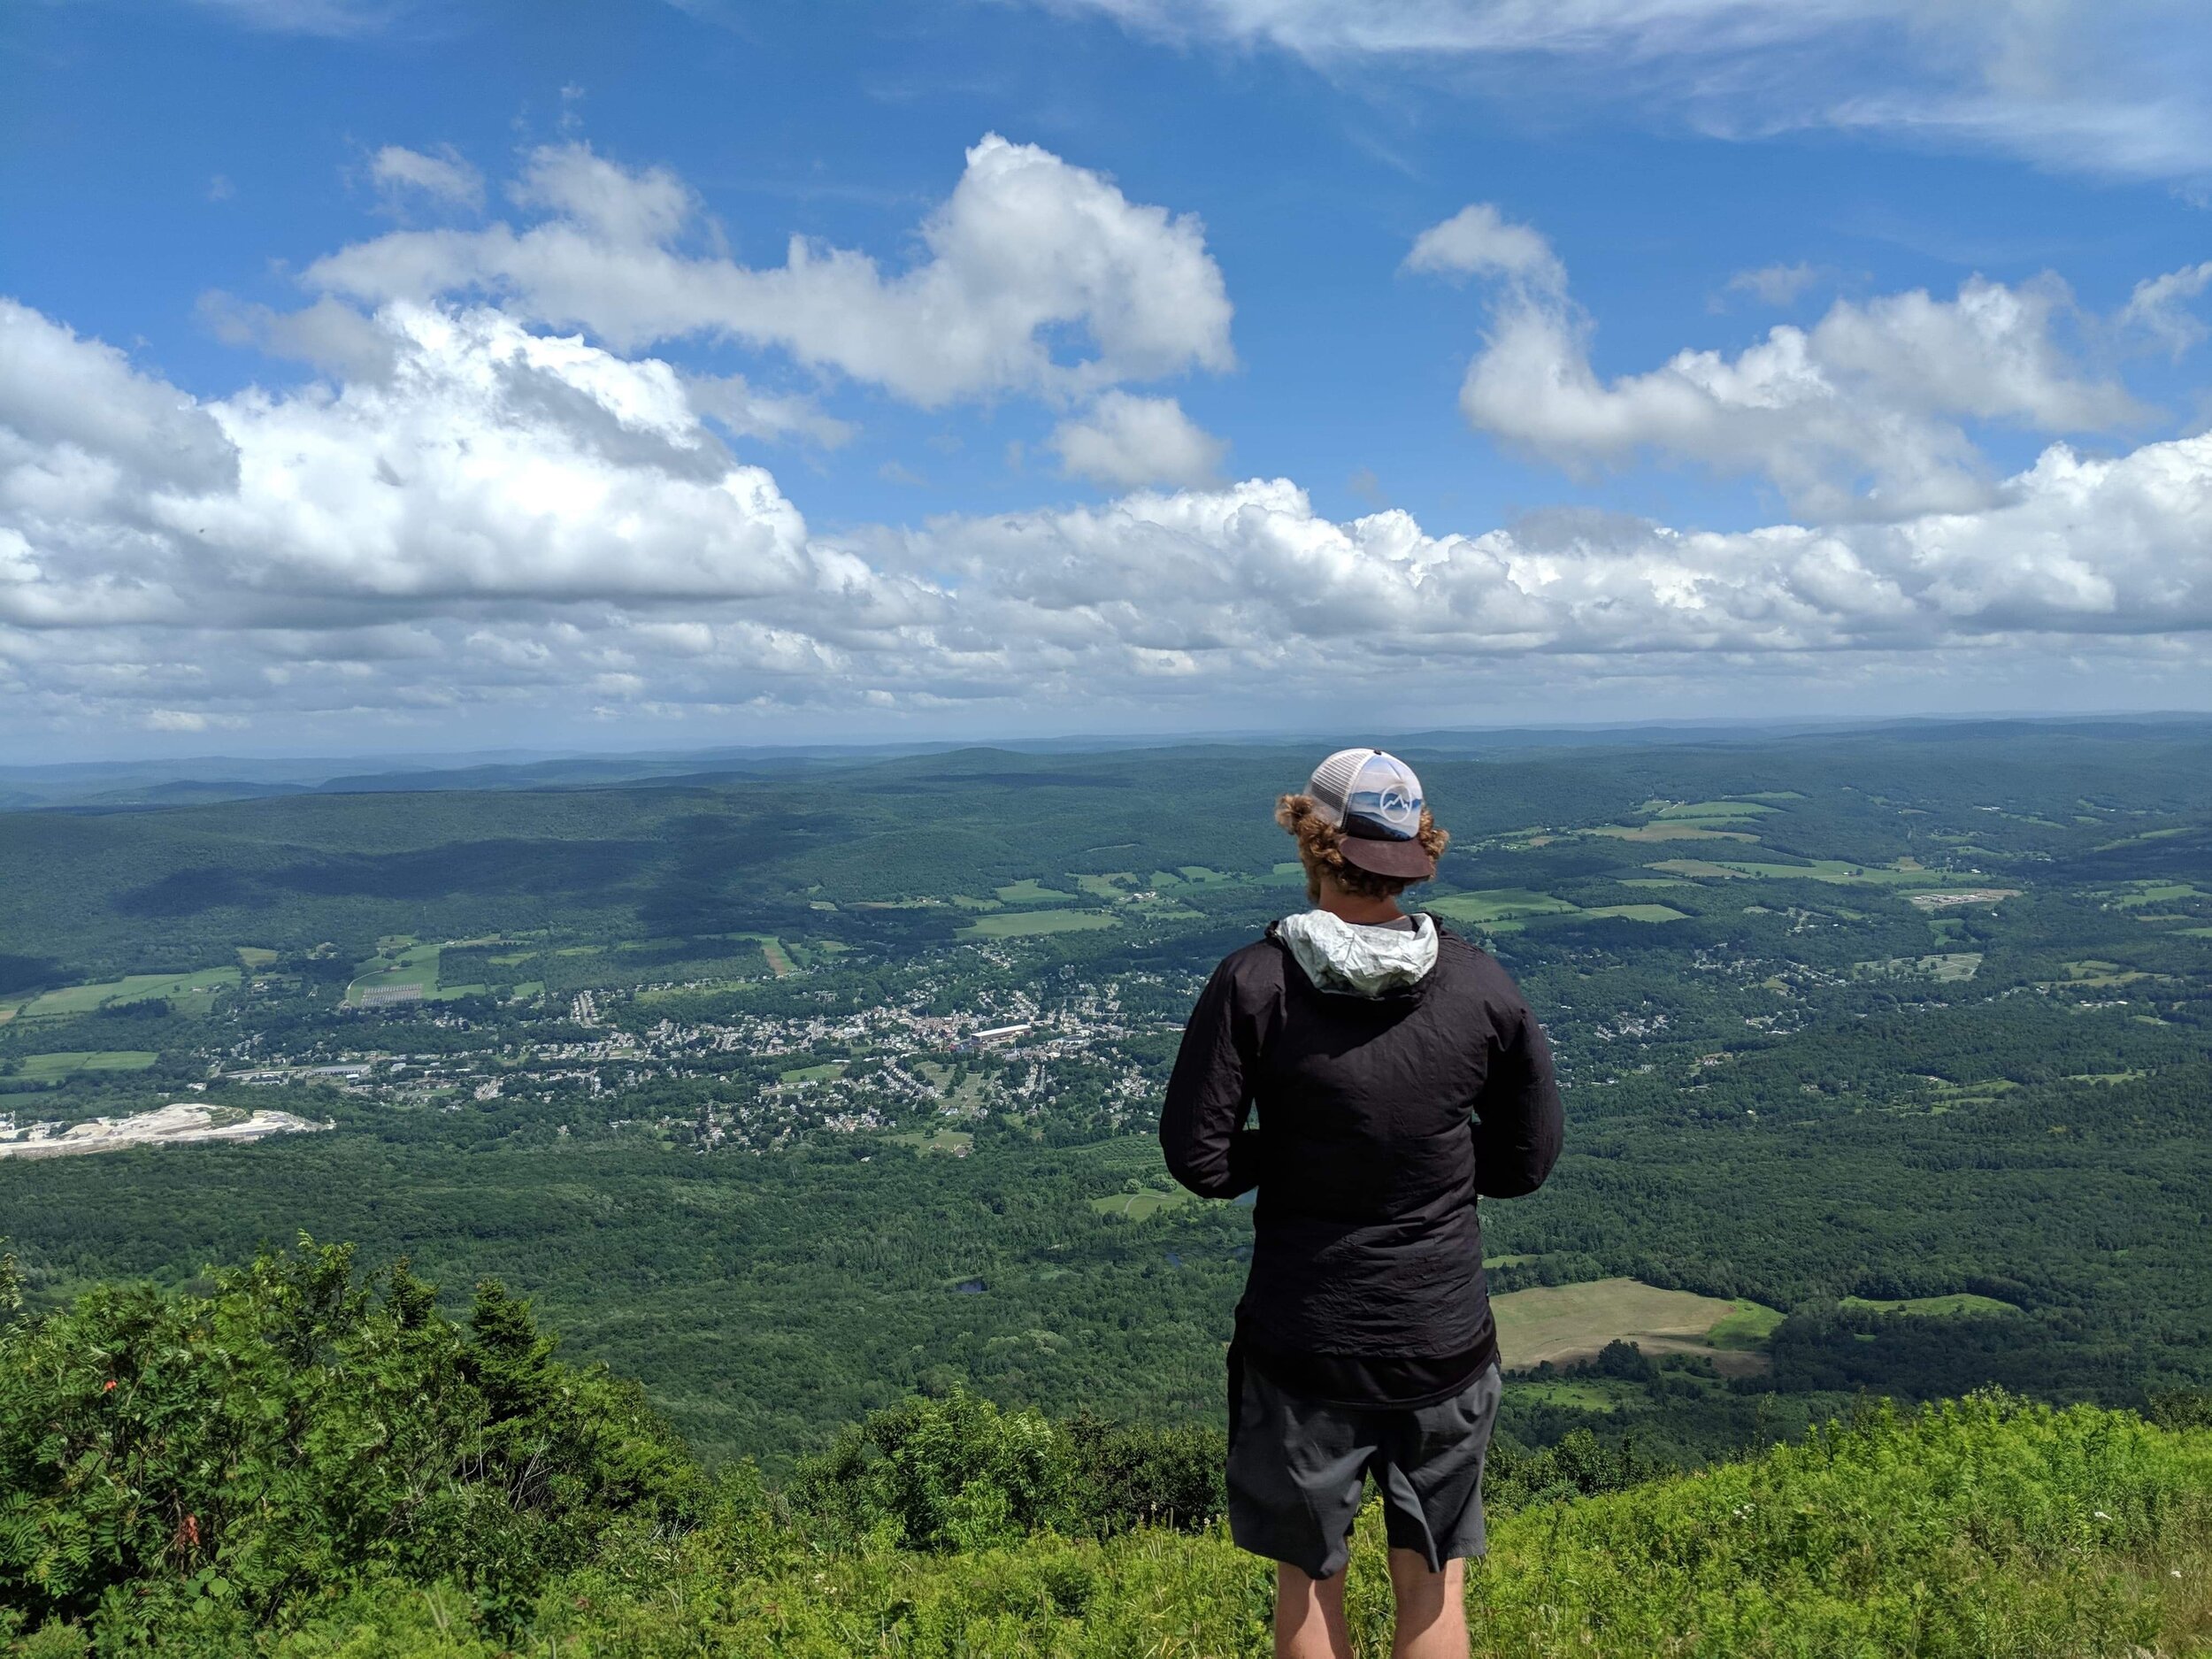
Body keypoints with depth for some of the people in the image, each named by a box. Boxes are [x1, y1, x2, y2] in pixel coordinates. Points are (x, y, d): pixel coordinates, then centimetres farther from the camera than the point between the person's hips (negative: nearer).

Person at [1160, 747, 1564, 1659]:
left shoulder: (1254, 984, -15)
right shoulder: (1483, 988, -8)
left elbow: (1197, 1159, -14)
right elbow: (1524, 1161, 1)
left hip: (1303, 1343, -1)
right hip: (1444, 1339, 2)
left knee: (1308, 1579, 18)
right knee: (1432, 1581, 19)